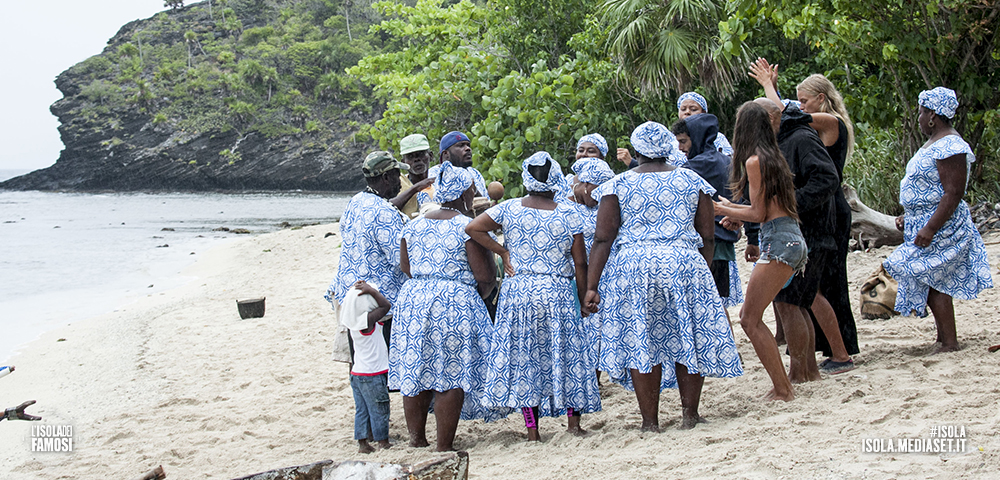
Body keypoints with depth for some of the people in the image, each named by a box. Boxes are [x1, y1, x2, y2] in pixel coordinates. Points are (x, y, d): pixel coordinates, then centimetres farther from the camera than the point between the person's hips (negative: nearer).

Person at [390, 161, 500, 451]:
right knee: (451, 376, -1)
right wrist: (479, 295, 9)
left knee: (415, 373, 12)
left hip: (413, 301, 6)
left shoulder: (413, 226, 9)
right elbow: (485, 276, -11)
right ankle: (444, 448, 0)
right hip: (456, 304, -6)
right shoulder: (467, 227, -9)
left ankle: (416, 440, 20)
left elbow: (405, 267, 14)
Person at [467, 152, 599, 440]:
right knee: (566, 355, 10)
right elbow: (580, 263, -2)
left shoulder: (509, 209, 0)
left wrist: (503, 252, 1)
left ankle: (532, 430, 5)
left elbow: (472, 228, -5)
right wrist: (584, 299, 7)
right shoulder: (568, 215, -3)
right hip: (558, 293, -1)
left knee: (522, 357, 5)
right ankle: (574, 422, 11)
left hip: (517, 292, 1)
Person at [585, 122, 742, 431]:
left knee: (640, 343, 3)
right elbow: (708, 236, 9)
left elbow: (602, 239, -1)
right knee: (689, 338, 11)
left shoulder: (617, 185, 4)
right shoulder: (693, 182, 9)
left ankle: (650, 421, 6)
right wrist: (702, 271, 23)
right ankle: (689, 414, 14)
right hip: (685, 263, 1)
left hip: (633, 266, -1)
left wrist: (592, 286, -1)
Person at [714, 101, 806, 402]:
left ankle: (782, 390, -9)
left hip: (778, 242, -9)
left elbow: (759, 214, -11)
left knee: (751, 319, -7)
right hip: (792, 241, 9)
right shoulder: (773, 157, 17)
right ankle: (782, 385, 16)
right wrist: (732, 208, 31)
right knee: (748, 316, 16)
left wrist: (722, 210, 1)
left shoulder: (754, 161, -10)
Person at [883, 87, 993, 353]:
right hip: (925, 223, 10)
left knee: (932, 281, -9)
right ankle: (943, 336, 21)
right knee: (932, 282, 13)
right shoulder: (934, 143, 14)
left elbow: (954, 193, -25)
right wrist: (908, 216, 19)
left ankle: (950, 343, -5)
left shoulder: (949, 148, -20)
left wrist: (930, 228, -29)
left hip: (941, 226, -10)